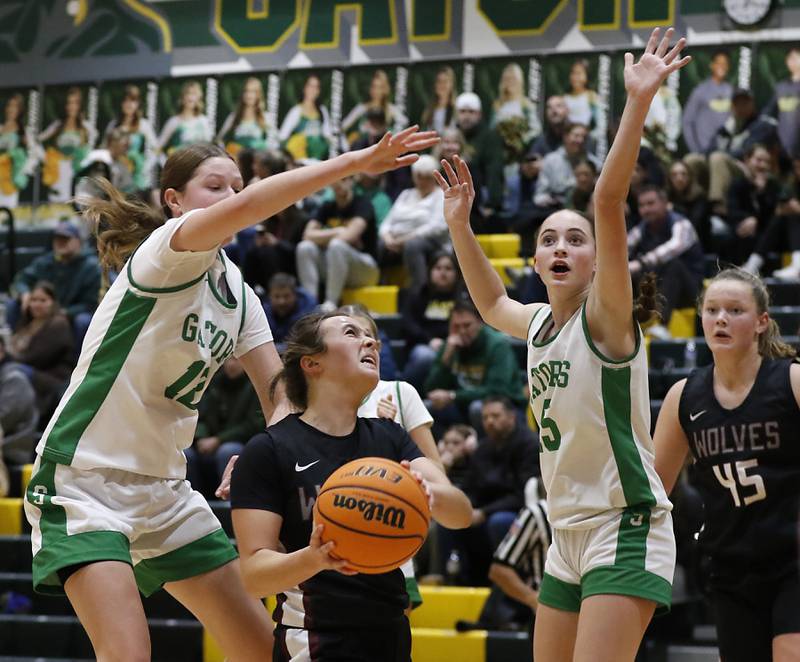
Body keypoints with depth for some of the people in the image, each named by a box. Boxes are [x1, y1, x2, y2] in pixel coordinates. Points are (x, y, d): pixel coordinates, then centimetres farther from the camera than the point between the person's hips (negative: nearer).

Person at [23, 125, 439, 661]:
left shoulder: (235, 289, 9)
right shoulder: (165, 251, -14)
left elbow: (280, 398, 6)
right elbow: (244, 208, -35)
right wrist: (357, 161, -37)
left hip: (164, 489, 9)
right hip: (83, 480, -9)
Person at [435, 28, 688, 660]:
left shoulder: (605, 316, -8)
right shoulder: (539, 324, 12)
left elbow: (609, 201, -22)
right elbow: (492, 303, 36)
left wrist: (638, 102, -30)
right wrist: (460, 225, 30)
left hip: (625, 526, -8)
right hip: (568, 535, 8)